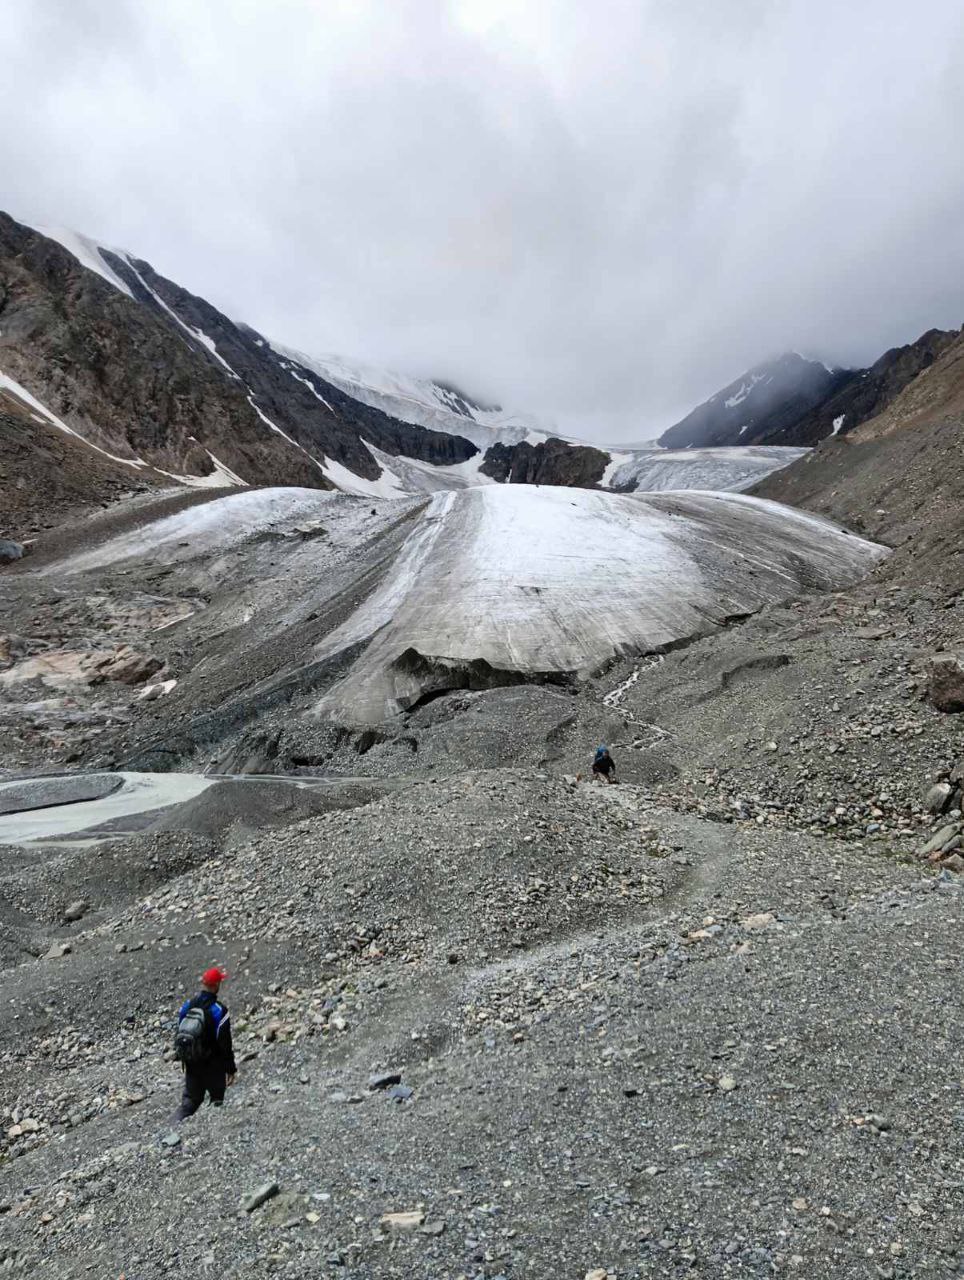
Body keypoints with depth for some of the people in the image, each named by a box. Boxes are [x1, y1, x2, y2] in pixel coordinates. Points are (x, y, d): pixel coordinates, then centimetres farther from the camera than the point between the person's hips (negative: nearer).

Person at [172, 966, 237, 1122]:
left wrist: (183, 1057, 22)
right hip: (213, 1066, -5)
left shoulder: (187, 1005, -2)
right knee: (217, 1098, 14)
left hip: (190, 1063, 5)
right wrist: (231, 1068, -8)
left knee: (190, 1099, 14)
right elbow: (225, 1043, -17)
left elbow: (178, 1034, 9)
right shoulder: (218, 1010, -20)